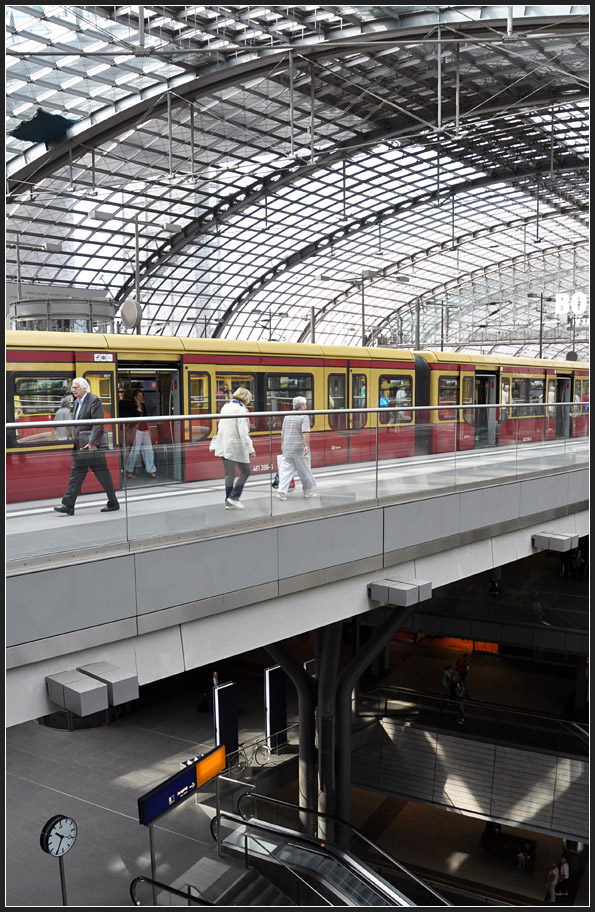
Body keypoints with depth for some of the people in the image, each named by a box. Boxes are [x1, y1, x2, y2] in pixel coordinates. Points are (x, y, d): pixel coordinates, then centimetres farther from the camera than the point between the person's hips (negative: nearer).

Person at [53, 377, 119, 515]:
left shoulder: (94, 400, -10)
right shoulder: (77, 403, 17)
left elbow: (98, 423, -17)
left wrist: (92, 442, -22)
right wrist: (74, 441, 14)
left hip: (92, 445, -8)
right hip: (80, 446, 8)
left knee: (101, 473, 0)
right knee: (76, 474, 4)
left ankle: (113, 503, 11)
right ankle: (68, 506, 3)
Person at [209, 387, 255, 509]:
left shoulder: (225, 407, 11)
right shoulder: (240, 410, -12)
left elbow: (219, 428, 17)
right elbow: (243, 432, -19)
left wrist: (214, 445, 22)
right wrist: (249, 448, -19)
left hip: (224, 447, 7)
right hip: (236, 447, -7)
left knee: (229, 475, 14)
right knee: (245, 472, 8)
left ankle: (228, 502, 16)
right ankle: (234, 497, 1)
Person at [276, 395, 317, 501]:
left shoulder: (287, 417, 14)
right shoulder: (304, 416, -7)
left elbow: (283, 433, 21)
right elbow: (305, 432, -19)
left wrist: (283, 445, 32)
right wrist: (307, 445, -21)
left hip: (287, 449, 5)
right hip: (300, 449, -5)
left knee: (286, 470, 1)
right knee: (305, 470, 9)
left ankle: (281, 491, -11)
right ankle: (308, 490, 22)